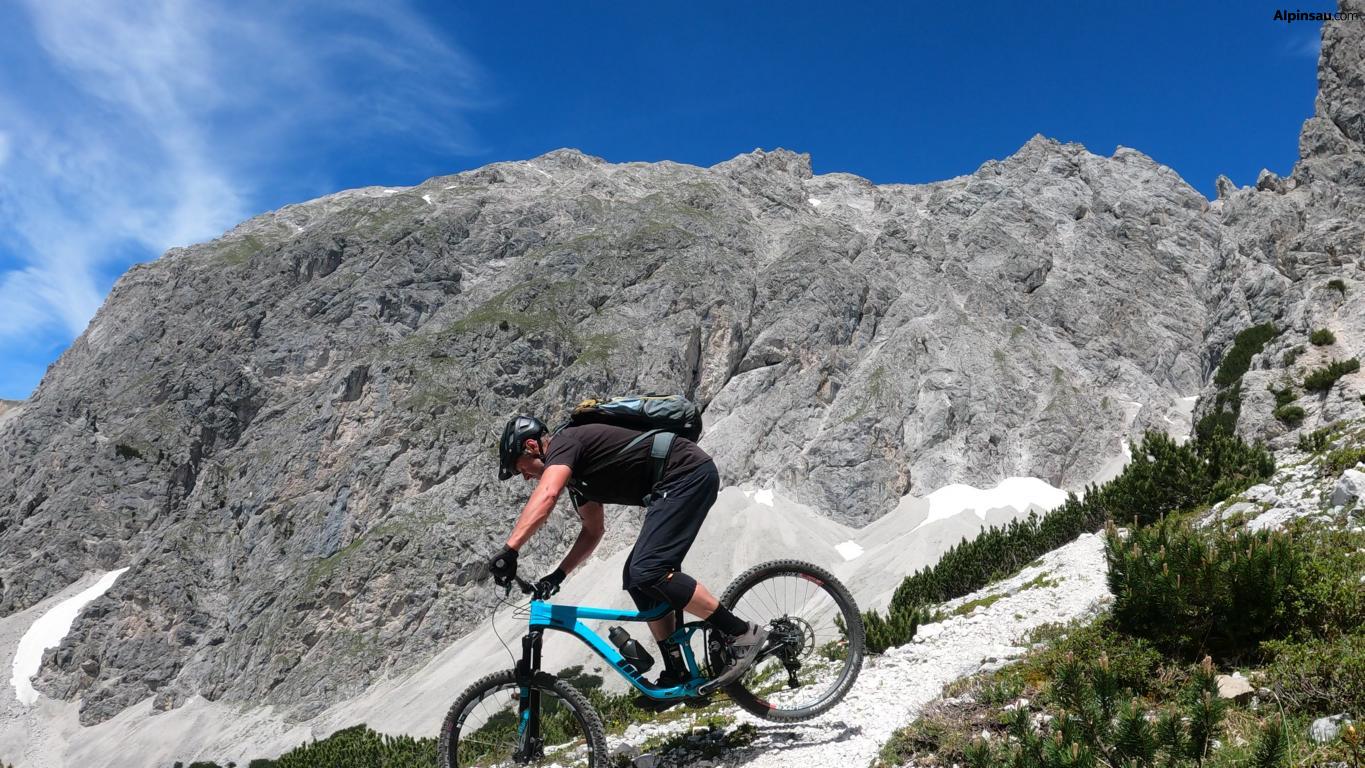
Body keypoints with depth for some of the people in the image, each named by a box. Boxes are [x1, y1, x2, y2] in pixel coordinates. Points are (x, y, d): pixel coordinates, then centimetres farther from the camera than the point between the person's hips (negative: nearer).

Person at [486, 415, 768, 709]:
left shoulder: (564, 443, -8)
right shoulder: (575, 469, 21)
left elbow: (546, 496, -28)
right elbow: (593, 531, 27)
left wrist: (509, 550, -33)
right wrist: (558, 574, 17)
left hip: (688, 472, -10)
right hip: (691, 477, 10)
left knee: (647, 572, -20)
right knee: (636, 579, 7)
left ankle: (742, 634, -14)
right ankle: (677, 676, 11)